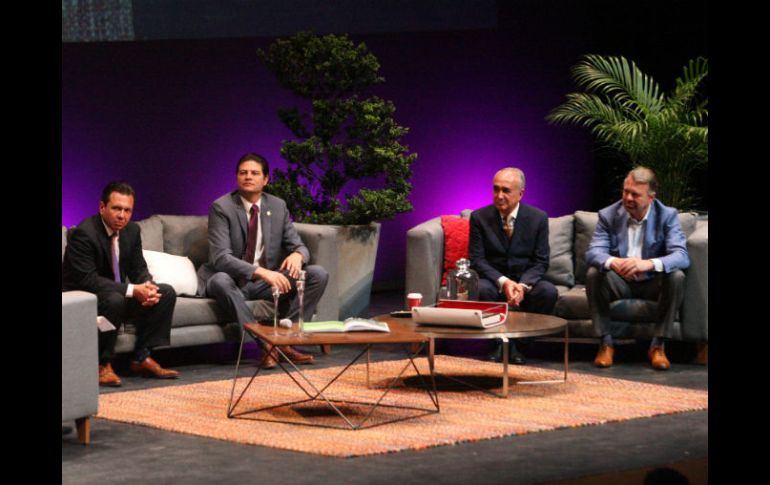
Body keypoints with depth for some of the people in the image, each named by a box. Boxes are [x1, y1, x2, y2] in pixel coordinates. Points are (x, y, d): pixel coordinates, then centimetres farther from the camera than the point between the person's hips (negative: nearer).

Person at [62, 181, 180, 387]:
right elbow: (88, 280, -28)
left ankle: (142, 358, -5)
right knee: (114, 300, -38)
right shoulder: (84, 233, -22)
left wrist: (148, 286, -19)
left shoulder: (132, 230, 2)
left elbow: (139, 269, 7)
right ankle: (101, 364, -23)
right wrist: (132, 290, -33)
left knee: (166, 293, -7)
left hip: (118, 295, 8)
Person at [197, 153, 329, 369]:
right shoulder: (221, 208, -12)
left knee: (319, 274, -14)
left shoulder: (278, 206, 4)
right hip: (234, 282, -4)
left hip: (268, 281, 5)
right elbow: (221, 257, -23)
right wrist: (260, 272, -38)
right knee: (220, 280, -39)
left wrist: (297, 254, -22)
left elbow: (298, 245, 6)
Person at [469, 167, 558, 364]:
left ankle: (515, 338, -12)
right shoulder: (479, 217, -3)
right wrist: (503, 282, -23)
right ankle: (502, 340, -12)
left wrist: (523, 285, -23)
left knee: (549, 291, -30)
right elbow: (477, 260, -7)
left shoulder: (538, 218, -2)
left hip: (526, 282, 1)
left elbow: (541, 261, -3)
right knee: (480, 289, -35)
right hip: (494, 281, -1)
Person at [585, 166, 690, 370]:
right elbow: (593, 252, -18)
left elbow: (681, 256, -23)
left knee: (676, 277, -30)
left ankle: (658, 345, -19)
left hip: (652, 283, -1)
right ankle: (606, 343, -18)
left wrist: (648, 264, -44)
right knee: (593, 274, -28)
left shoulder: (667, 216, -9)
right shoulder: (608, 215, -6)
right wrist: (613, 262, -44)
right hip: (620, 283, 1)